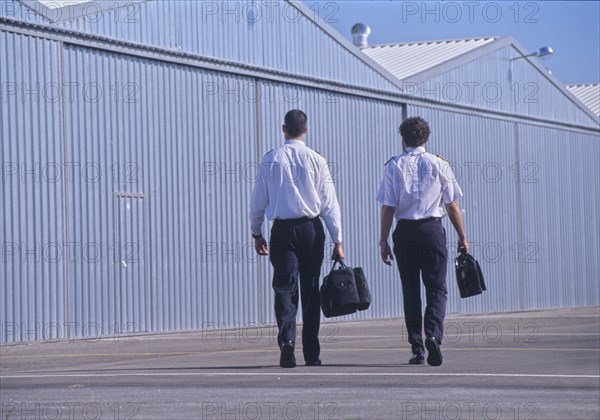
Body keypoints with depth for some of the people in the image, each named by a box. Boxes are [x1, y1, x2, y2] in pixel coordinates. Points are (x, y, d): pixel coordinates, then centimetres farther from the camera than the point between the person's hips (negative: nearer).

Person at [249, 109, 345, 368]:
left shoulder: (271, 160, 0)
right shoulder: (316, 160, -1)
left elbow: (258, 201, 4)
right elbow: (329, 203, -2)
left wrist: (256, 233, 17)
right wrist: (337, 241, 1)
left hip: (282, 230, 0)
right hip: (311, 228, 0)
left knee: (284, 287, -1)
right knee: (311, 290, 8)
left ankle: (287, 339, -25)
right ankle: (311, 354, 12)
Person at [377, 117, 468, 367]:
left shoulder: (393, 166, 2)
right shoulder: (438, 164, 2)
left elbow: (388, 207, -3)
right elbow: (452, 205, 3)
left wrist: (383, 241, 1)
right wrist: (462, 237, 11)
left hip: (404, 232, 1)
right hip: (432, 229, -1)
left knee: (410, 290, 9)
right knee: (436, 288, 1)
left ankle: (417, 350, 8)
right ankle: (433, 334, -23)